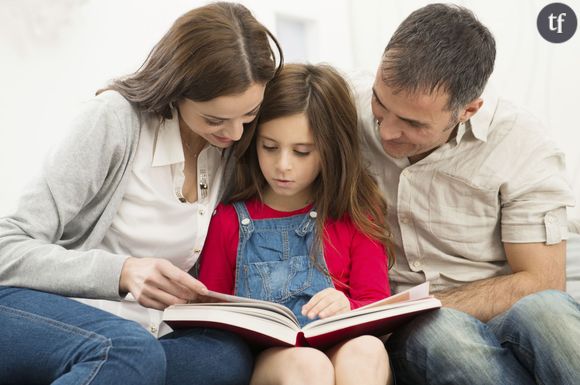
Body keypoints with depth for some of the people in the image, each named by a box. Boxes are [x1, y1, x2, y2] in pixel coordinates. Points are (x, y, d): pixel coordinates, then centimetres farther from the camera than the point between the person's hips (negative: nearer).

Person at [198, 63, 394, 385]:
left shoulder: (357, 215, 12)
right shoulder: (230, 219, 13)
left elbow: (377, 305, 9)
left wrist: (347, 307, -15)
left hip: (341, 350, 1)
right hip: (258, 356, 0)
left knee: (366, 350, -36)